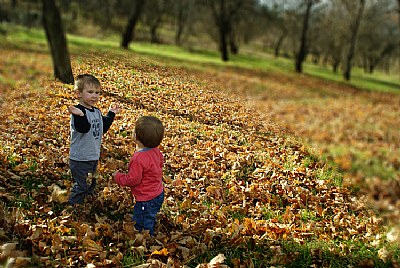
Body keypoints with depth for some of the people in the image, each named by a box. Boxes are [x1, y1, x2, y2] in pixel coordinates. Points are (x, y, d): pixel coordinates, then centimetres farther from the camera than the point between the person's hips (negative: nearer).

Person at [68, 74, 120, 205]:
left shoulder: (97, 112, 7)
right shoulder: (78, 111, -22)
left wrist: (111, 114, 15)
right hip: (80, 158, -9)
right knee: (81, 186, -1)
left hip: (94, 157, 9)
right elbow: (83, 128, -37)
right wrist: (80, 115, -55)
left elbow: (103, 128, 18)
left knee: (90, 184, 25)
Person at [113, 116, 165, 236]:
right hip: (158, 194, 10)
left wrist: (118, 177, -8)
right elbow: (160, 163, 16)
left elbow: (133, 180, -25)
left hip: (147, 200, -9)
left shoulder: (139, 159, -31)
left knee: (140, 224, 7)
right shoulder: (156, 151, -5)